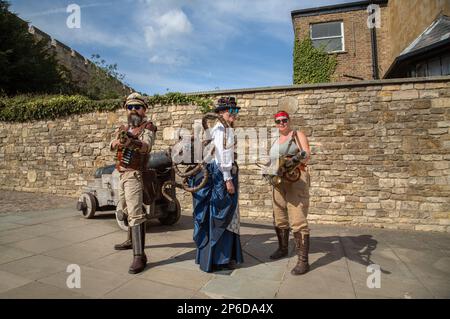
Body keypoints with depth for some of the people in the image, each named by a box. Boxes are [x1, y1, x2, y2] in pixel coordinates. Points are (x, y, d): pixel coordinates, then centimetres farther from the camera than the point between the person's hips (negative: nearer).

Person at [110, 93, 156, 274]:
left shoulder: (148, 127, -6)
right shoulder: (124, 129, 17)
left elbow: (146, 146, -25)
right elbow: (112, 145, 0)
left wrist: (131, 142, -46)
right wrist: (119, 140, -24)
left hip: (134, 175, -8)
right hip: (122, 175, 9)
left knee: (135, 214, -16)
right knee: (123, 212, 20)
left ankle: (139, 256, -15)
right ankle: (131, 240, 39)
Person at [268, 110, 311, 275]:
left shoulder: (298, 135, 3)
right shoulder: (276, 142, 21)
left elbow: (307, 153, -11)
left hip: (296, 179, -7)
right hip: (279, 181, 7)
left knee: (298, 221, -13)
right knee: (279, 218, 14)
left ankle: (303, 260, -9)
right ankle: (282, 249, 32)